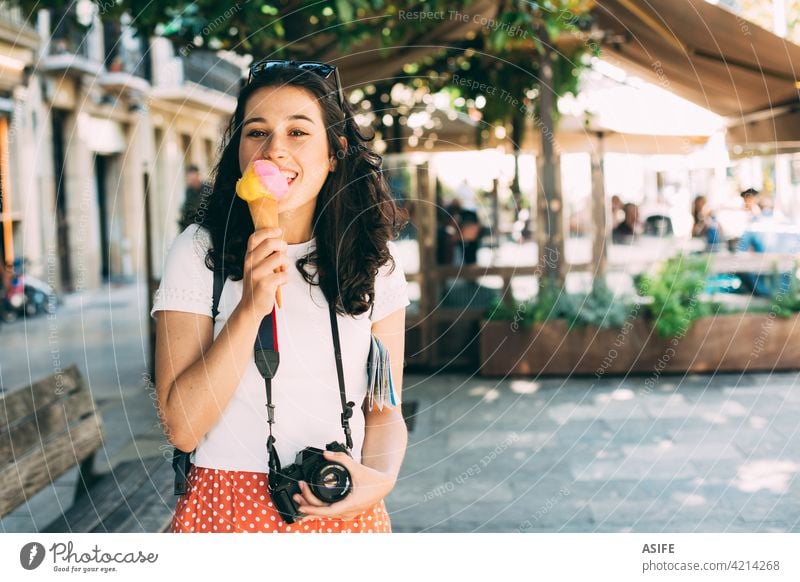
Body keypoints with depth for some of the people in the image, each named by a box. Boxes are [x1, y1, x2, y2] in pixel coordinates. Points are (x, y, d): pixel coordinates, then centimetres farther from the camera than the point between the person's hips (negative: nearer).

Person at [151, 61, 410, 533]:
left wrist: (380, 477, -18)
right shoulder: (199, 251, -8)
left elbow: (384, 410, 2)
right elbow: (182, 428, -14)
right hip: (227, 506, -2)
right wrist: (251, 307, -24)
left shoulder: (373, 261, -1)